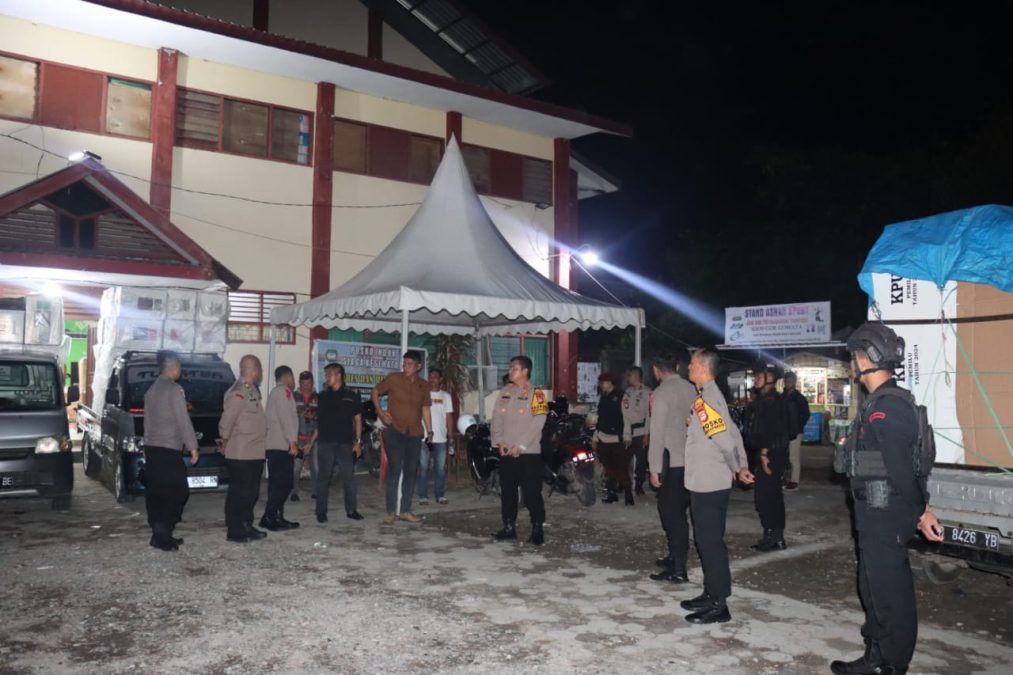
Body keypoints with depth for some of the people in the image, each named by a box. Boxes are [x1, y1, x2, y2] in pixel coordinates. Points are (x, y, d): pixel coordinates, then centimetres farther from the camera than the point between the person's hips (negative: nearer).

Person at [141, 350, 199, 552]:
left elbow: (148, 420, 18)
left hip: (151, 447, 9)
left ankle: (159, 533, 14)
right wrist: (193, 446, -10)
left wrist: (148, 442, 22)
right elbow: (183, 421, -14)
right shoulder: (174, 389, -11)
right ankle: (162, 532, -7)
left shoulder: (152, 390, 15)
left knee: (155, 492, 10)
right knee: (178, 492, -4)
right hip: (169, 448, -9)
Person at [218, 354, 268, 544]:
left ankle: (247, 526, 28)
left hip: (255, 453, 9)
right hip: (240, 455, -9)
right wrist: (226, 443, -6)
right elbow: (226, 421, -18)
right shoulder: (238, 393, -18)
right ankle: (235, 531, 10)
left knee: (251, 492, 17)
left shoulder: (252, 390, 12)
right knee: (239, 493, 0)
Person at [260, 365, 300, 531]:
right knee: (282, 483, -9)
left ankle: (274, 517, 14)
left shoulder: (275, 392, 23)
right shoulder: (284, 391, -8)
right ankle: (271, 518, -8)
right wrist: (292, 441, -17)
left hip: (274, 445, 10)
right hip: (282, 445, -10)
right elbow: (286, 417, -16)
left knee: (278, 483, 11)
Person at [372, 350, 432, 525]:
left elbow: (425, 409, 13)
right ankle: (391, 512, -2)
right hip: (395, 431, -4)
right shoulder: (393, 379, -5)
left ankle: (406, 511, 17)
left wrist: (429, 430, 8)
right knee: (394, 469, -9)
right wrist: (380, 412, -6)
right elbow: (375, 392, 5)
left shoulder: (423, 385, 7)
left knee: (411, 471, 8)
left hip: (415, 433, 4)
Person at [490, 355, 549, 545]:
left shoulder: (535, 394, -6)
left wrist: (521, 446, -16)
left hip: (529, 452, -6)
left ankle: (537, 529, 6)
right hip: (506, 452, 6)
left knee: (532, 492, -4)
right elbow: (496, 419, 10)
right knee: (507, 492, 11)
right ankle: (509, 527, 22)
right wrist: (499, 441, -5)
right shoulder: (504, 392, 12)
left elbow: (537, 423, -13)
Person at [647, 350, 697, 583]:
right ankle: (676, 557, 29)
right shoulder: (690, 389, 8)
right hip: (690, 460, 7)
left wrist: (655, 468, -12)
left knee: (671, 514, -1)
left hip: (671, 462, -7)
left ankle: (678, 570, 3)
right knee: (678, 512, 18)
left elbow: (658, 433, -15)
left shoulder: (662, 392, -12)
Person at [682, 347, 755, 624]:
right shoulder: (710, 396, 12)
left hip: (709, 485, -10)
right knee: (706, 541, 17)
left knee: (711, 542, -1)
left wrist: (735, 469, -8)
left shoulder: (705, 399, -19)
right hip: (706, 483, 10)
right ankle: (712, 594, 29)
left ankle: (719, 605, 9)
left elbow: (725, 439, -23)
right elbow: (733, 433, 13)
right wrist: (741, 467, 10)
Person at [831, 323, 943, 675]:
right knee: (874, 589, 19)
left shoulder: (887, 407, -20)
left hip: (886, 517, -11)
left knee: (891, 593, 1)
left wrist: (920, 512, -16)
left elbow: (901, 467, -23)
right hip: (875, 514, 11)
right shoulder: (880, 402, 13)